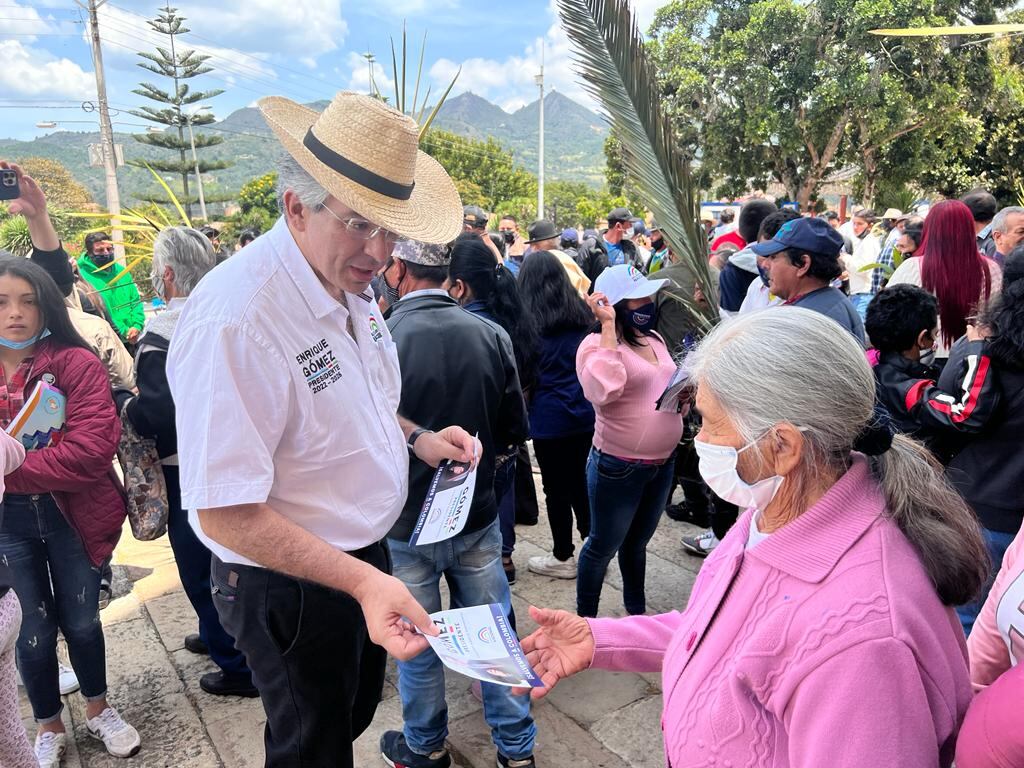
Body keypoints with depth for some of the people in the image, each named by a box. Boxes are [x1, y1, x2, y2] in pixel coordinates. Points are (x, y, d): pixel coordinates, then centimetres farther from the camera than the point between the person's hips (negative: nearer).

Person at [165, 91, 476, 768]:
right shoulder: (234, 319, -32)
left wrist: (414, 436, -2)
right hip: (292, 588, -7)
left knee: (356, 711, 31)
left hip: (366, 559, 8)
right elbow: (226, 516, -30)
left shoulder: (350, 284, -4)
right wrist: (363, 582, -35)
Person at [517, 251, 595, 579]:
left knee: (556, 487, 8)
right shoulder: (581, 312, 1)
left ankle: (563, 557, 20)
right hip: (586, 411, 5)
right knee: (579, 479, 20)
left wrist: (524, 406, 10)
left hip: (549, 416, -5)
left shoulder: (528, 320, -11)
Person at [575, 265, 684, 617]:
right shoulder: (598, 344, -17)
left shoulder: (654, 339, 7)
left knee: (638, 541, 25)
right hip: (618, 467, -7)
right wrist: (608, 326, -33)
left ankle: (637, 608, 46)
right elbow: (602, 390, -38)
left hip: (663, 463, 7)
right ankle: (585, 618, 33)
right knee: (603, 546, 11)